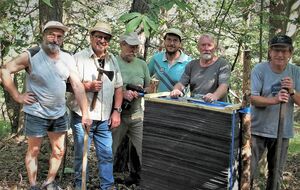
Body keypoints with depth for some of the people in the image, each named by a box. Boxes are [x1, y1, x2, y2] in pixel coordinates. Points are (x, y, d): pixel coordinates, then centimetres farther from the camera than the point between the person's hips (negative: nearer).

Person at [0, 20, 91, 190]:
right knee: (34, 151, 10)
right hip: (36, 114, -4)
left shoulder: (68, 59, -1)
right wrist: (17, 96, -13)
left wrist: (85, 113, -9)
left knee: (59, 151, 13)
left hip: (60, 114, 5)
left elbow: (78, 86, -5)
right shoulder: (31, 56, -13)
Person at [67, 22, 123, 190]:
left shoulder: (113, 60, 11)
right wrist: (88, 86, -22)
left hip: (105, 118, 4)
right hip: (82, 117, -4)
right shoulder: (79, 57, -5)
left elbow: (118, 87, 13)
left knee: (107, 155, 9)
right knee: (82, 154, 8)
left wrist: (116, 111, 5)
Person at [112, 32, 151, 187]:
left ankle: (135, 176, 31)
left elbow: (148, 87, 14)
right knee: (109, 149, 9)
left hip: (137, 115, 4)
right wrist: (122, 93, -20)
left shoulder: (142, 64, 8)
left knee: (140, 149, 10)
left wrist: (140, 92, -7)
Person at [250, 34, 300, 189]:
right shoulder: (259, 69, -11)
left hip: (283, 131, 3)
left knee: (276, 172, 17)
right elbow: (253, 98, -18)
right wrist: (274, 100, -34)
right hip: (258, 129, -3)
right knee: (248, 170, 2)